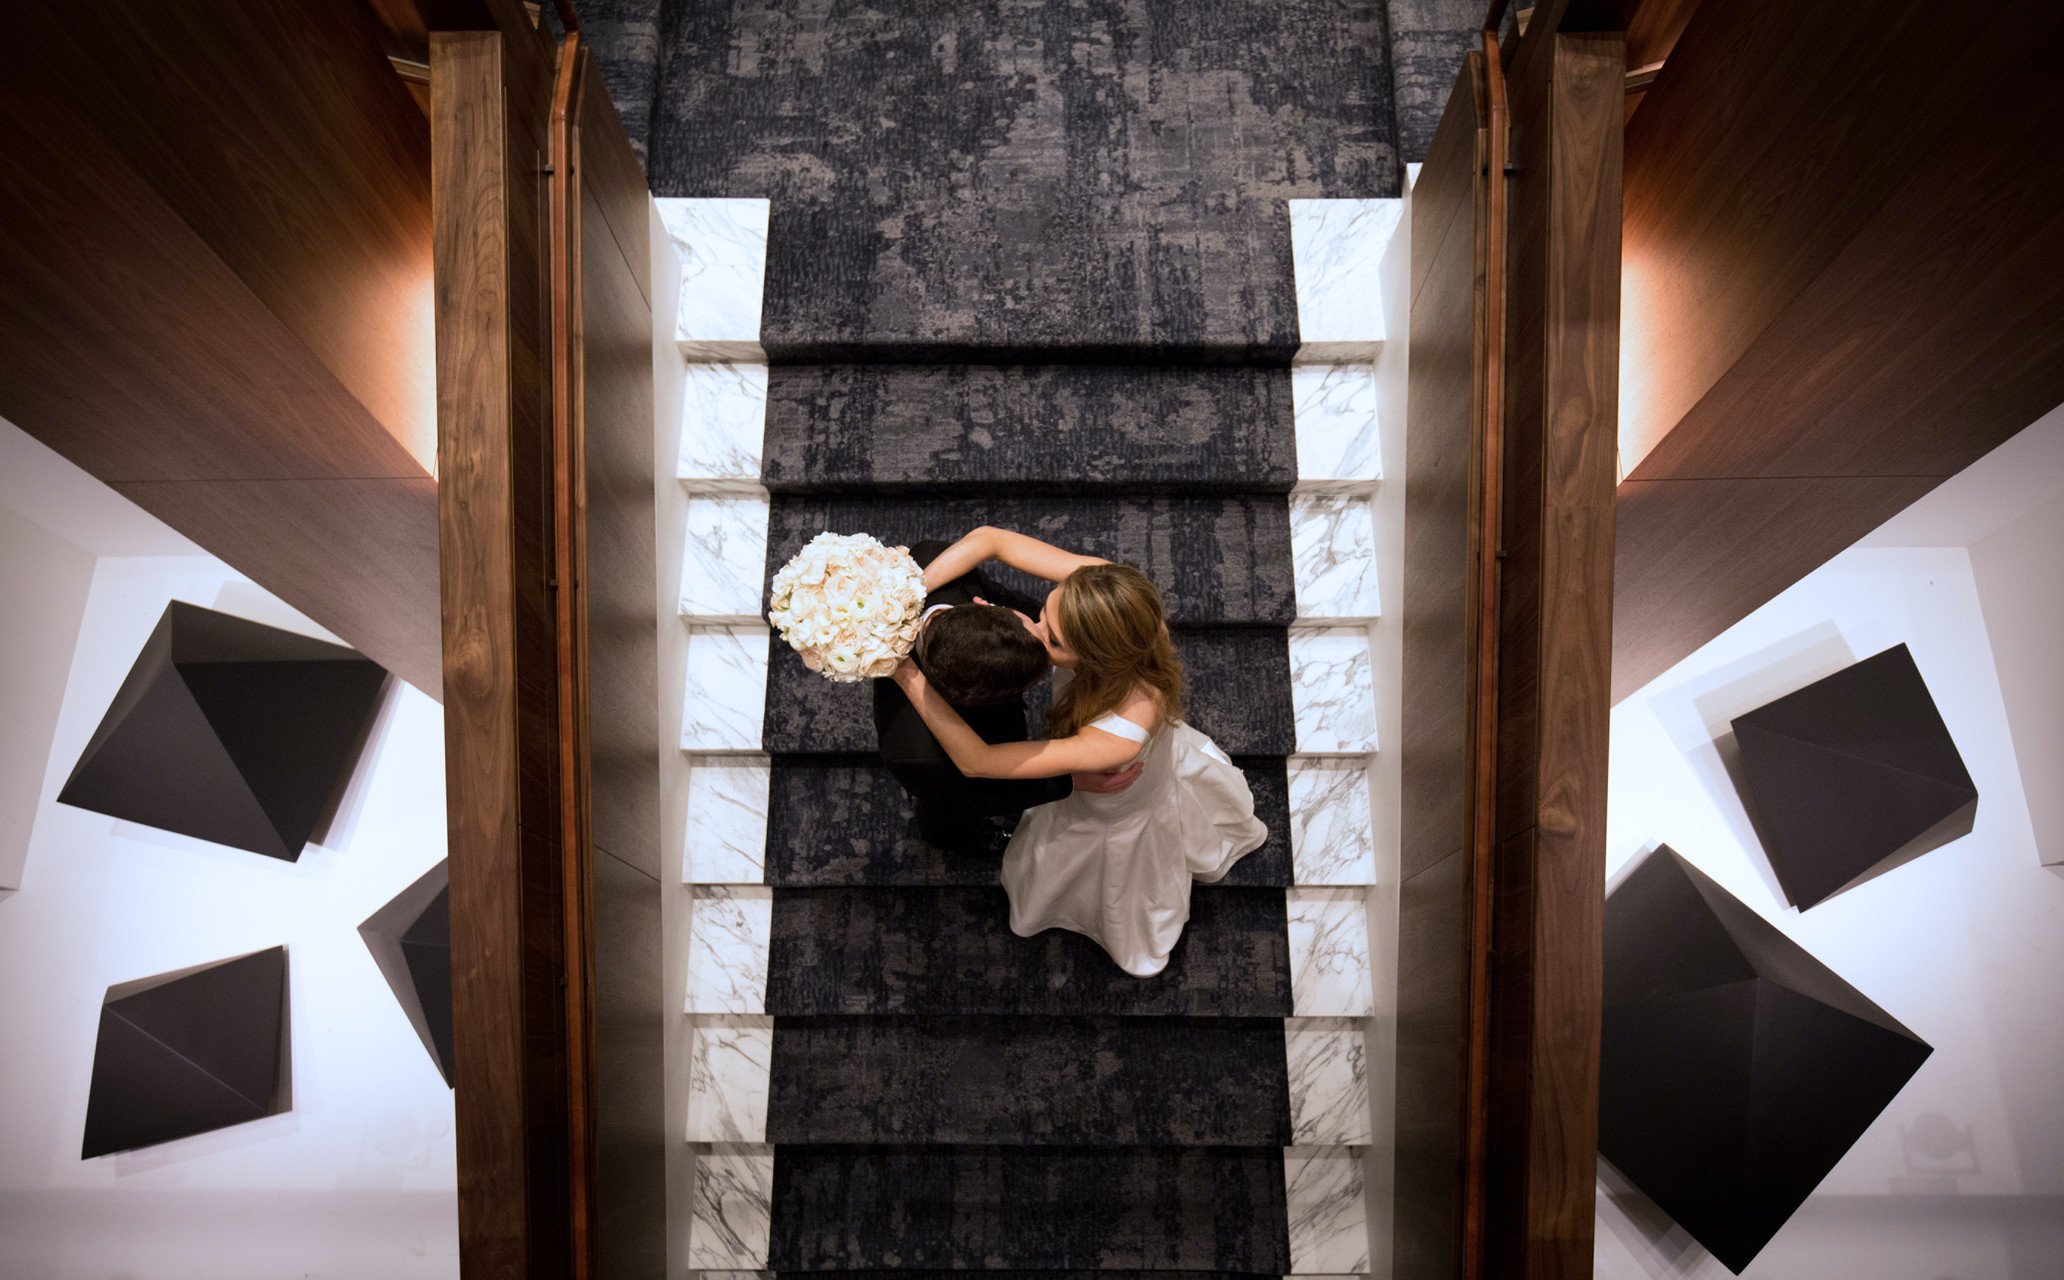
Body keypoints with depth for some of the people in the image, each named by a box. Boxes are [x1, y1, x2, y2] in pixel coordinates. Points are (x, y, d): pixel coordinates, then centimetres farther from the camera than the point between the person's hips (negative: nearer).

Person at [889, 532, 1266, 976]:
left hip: (1119, 818, -4)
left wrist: (907, 674, -40)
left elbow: (975, 761, -43)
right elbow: (991, 538, -34)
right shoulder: (1107, 590, -39)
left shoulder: (1119, 737, -50)